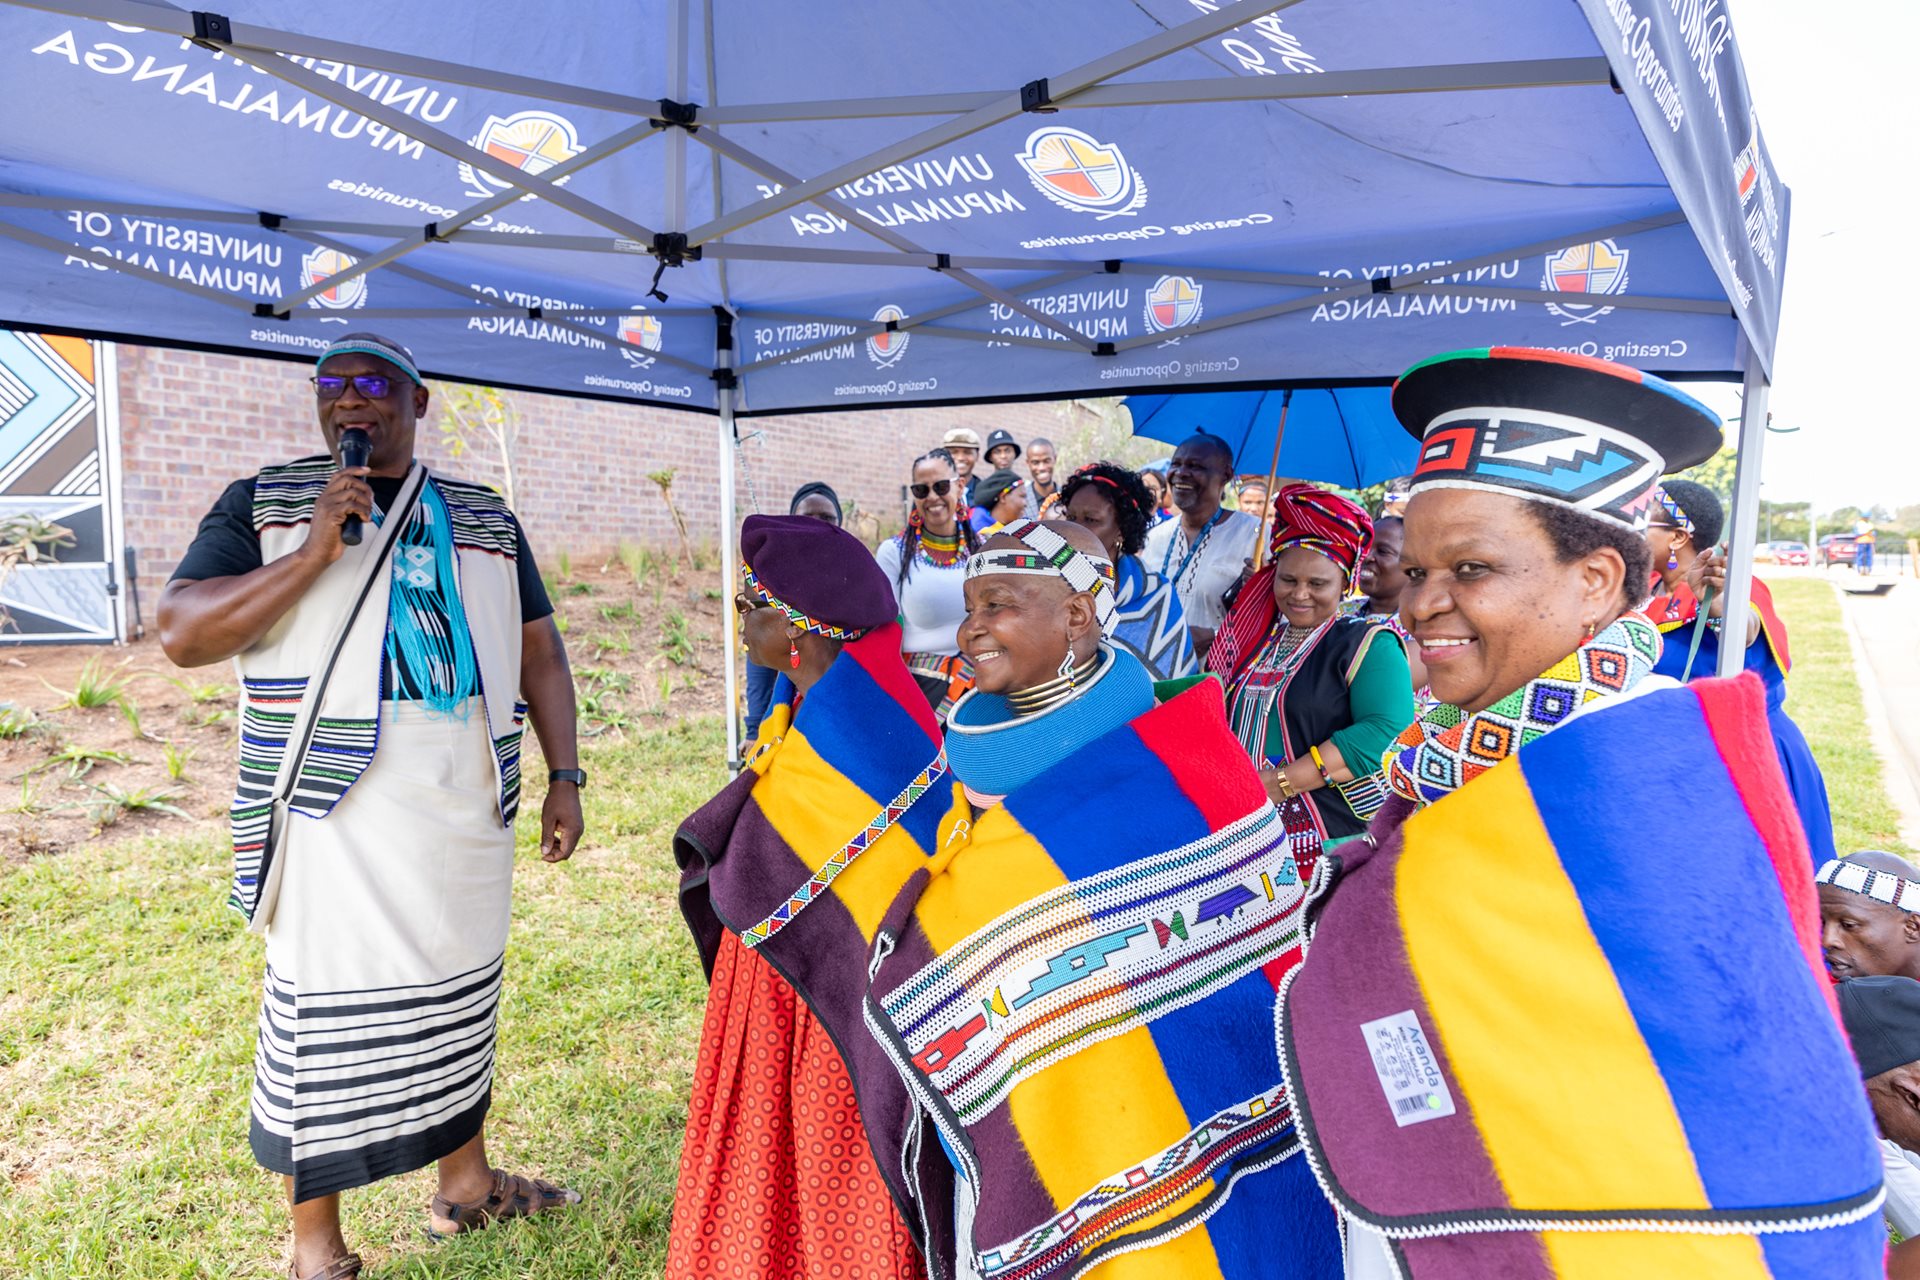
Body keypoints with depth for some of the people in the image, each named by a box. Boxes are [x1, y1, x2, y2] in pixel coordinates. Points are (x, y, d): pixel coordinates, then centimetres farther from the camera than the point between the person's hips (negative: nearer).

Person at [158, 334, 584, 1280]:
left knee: (461, 996, 15)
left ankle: (464, 1181, 35)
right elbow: (180, 635, -6)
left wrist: (564, 775, 5)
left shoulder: (485, 520, 11)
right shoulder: (264, 505, 4)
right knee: (324, 1015, 3)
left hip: (467, 812, 3)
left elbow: (539, 651, 12)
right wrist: (313, 553, -16)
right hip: (335, 819, -3)